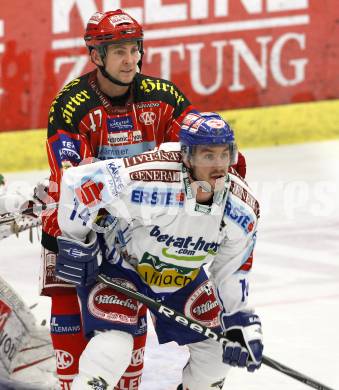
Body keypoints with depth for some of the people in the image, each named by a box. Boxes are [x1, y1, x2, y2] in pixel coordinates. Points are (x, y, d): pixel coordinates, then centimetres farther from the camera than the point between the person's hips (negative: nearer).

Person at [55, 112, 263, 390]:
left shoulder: (241, 209, -18)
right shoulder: (150, 180, -38)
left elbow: (233, 271, -2)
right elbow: (78, 181, -30)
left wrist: (242, 323, -5)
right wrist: (75, 242, -18)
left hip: (181, 277, 6)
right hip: (117, 263, -6)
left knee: (218, 348, 7)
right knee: (113, 346, -25)